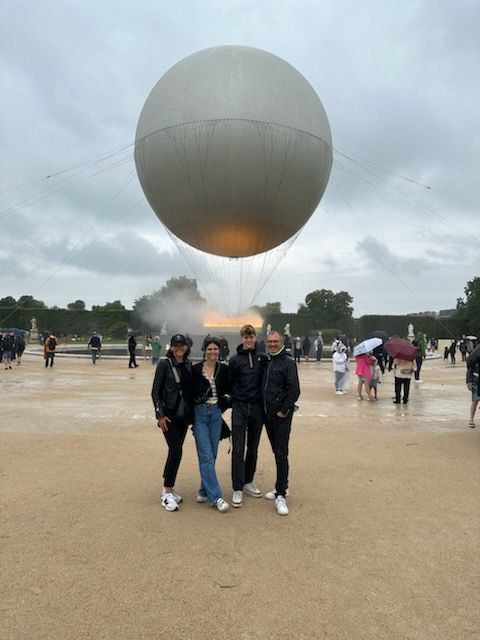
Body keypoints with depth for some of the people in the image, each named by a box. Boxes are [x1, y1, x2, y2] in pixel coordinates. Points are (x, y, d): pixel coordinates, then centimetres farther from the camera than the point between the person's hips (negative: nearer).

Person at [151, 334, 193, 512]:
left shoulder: (188, 365, 7)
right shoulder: (164, 364, -7)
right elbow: (155, 391, -7)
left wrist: (192, 412, 10)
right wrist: (160, 415, -12)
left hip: (184, 414, 5)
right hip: (169, 414, -5)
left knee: (176, 451, 10)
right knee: (176, 451, -12)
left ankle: (169, 488, 24)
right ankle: (167, 492, 0)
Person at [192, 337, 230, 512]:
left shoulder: (224, 369, 1)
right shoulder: (196, 369, -4)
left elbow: (228, 390, 12)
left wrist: (223, 404, 0)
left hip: (216, 413, 3)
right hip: (200, 413, -3)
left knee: (211, 455, 9)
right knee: (206, 456, -7)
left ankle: (204, 491, 23)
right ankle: (216, 497, -4)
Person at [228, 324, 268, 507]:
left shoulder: (263, 358, 1)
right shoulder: (235, 359, -1)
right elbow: (229, 383, 5)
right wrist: (233, 399, -2)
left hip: (257, 408, 2)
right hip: (240, 408, -1)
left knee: (253, 448, 12)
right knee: (238, 449, -2)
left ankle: (248, 482, 28)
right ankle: (237, 489, 5)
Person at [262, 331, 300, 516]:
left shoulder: (288, 362, -8)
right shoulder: (266, 362, 12)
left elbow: (294, 389, -14)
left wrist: (284, 410, -15)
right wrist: (264, 408, 11)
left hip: (281, 415, -7)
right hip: (268, 414, 7)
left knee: (281, 454, -6)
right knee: (276, 452, 15)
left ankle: (280, 495, -2)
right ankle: (282, 487, 28)